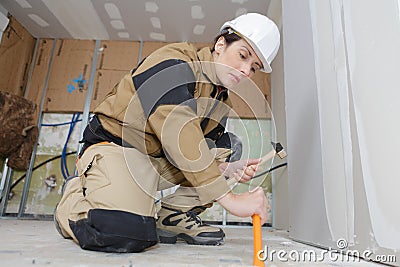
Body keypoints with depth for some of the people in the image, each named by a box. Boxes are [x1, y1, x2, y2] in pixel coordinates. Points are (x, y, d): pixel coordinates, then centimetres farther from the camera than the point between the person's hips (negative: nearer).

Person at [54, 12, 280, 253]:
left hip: (160, 161, 8)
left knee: (230, 145, 3)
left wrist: (225, 168, -19)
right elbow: (180, 136, -31)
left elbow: (197, 152, 4)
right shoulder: (173, 63, -18)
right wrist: (231, 199, -32)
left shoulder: (222, 100, 8)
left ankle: (174, 215, -1)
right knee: (125, 234, -32)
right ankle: (75, 194, 3)